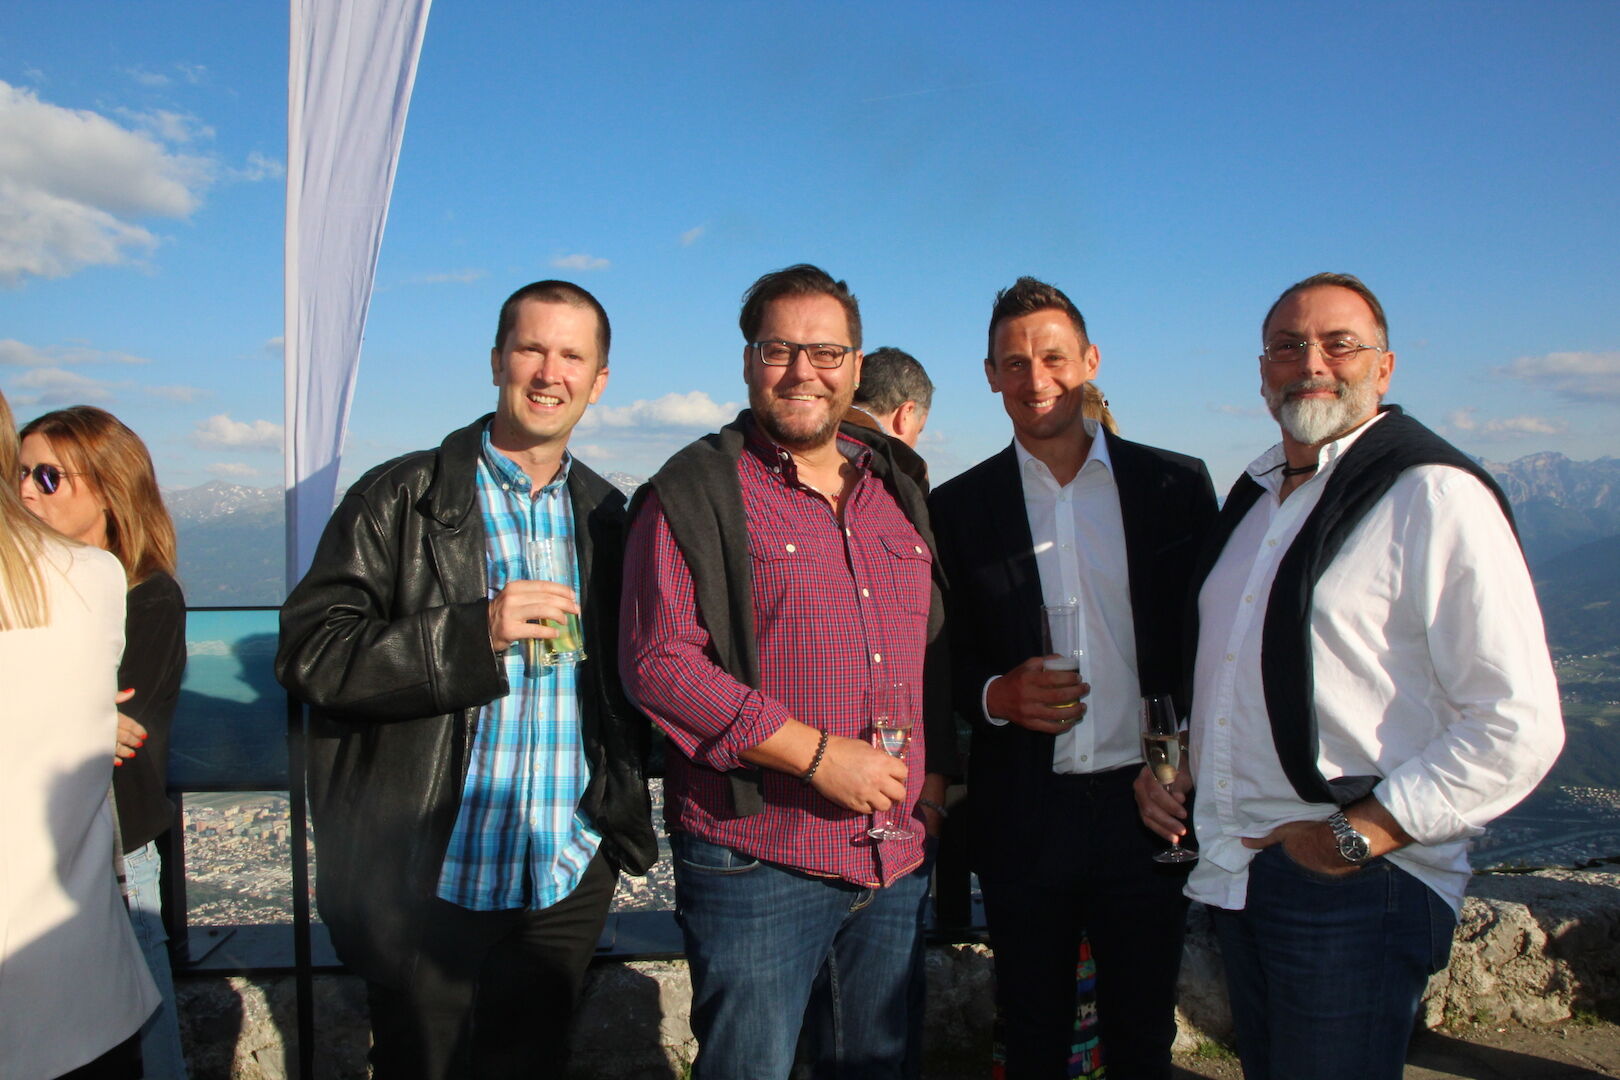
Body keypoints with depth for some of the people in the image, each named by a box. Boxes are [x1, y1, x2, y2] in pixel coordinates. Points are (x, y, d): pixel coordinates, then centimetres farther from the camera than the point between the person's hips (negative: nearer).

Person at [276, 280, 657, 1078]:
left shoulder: (605, 516, 7)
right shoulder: (402, 499, -6)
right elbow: (308, 653, -13)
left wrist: (623, 803, 4)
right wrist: (476, 632, -24)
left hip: (569, 883, 4)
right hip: (431, 883, -3)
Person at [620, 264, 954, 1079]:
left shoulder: (896, 490, 13)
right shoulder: (694, 492, -6)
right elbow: (657, 665, -15)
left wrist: (934, 777, 6)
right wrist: (816, 752, -17)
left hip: (896, 859, 6)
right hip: (755, 859, -5)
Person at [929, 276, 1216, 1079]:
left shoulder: (1177, 483, 1)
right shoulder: (958, 507, 1)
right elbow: (941, 661, 5)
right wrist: (997, 695, -16)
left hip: (1148, 805, 0)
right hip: (1023, 819, 0)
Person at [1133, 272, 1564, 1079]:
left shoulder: (1436, 497, -12)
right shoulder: (1255, 495, 13)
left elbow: (1517, 725, -17)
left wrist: (1355, 835, -17)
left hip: (1356, 890, -7)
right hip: (1236, 872, 7)